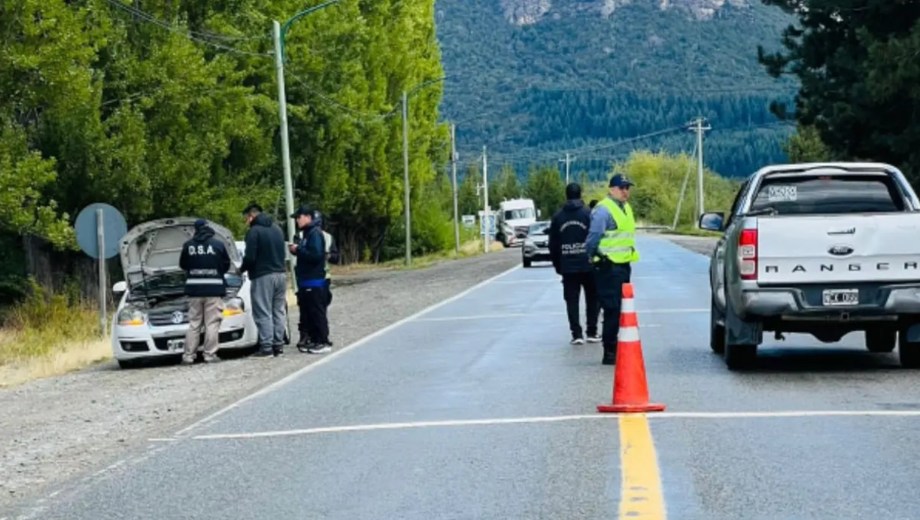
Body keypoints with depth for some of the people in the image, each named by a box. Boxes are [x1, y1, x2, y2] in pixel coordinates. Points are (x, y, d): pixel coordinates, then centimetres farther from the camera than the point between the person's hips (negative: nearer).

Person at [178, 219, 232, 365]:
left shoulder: (188, 245, 1)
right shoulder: (218, 245, -2)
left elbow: (182, 265, 11)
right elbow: (226, 265, 7)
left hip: (194, 289, 2)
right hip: (214, 289, -2)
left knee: (193, 323, 8)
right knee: (212, 323, 0)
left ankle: (188, 356, 6)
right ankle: (210, 355, -3)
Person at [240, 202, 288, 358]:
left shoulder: (254, 231, -11)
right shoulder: (277, 229, 15)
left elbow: (250, 257, -15)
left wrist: (241, 269, 2)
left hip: (263, 276, -7)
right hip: (281, 274, 7)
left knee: (264, 314, -4)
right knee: (279, 311, 11)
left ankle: (266, 347, -6)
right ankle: (278, 345, 13)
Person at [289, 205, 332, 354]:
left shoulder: (315, 233, -14)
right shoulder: (306, 233, 16)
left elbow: (316, 255, -24)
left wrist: (298, 250, -16)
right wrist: (297, 250, 5)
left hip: (314, 282, -10)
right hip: (305, 281, 10)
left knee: (317, 312, -6)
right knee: (307, 312, 11)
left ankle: (323, 343, -3)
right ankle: (314, 340, 17)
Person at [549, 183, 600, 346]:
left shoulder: (558, 217, 5)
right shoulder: (588, 214, -5)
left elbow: (553, 245, 7)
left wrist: (558, 266, 15)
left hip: (567, 266, 2)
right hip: (588, 265, -2)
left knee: (572, 300, 5)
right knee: (592, 299, 10)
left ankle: (576, 334, -1)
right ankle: (592, 332, 9)